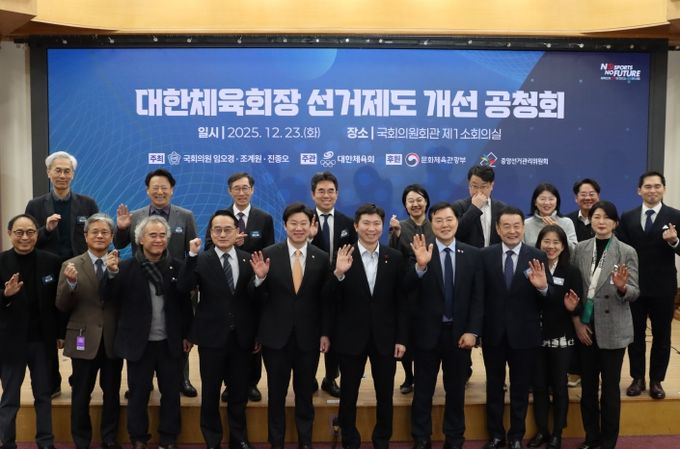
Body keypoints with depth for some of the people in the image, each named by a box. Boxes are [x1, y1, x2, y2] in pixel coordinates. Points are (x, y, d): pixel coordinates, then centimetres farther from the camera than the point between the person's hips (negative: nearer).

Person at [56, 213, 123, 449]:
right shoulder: (71, 265, -1)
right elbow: (62, 306, -6)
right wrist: (71, 282, -22)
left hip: (113, 340, 1)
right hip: (85, 339, -1)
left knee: (112, 392, 13)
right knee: (81, 394, 9)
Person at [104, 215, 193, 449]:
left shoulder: (177, 266, -1)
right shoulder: (127, 267, -5)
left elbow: (185, 302, 3)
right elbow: (109, 298, -10)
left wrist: (187, 334, 3)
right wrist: (112, 273, -28)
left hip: (169, 342, 2)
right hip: (139, 342, -1)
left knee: (171, 393, 12)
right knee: (138, 394, 11)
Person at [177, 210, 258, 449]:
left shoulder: (248, 260, 1)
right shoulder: (201, 261, -6)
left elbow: (254, 300, 3)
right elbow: (183, 288, -21)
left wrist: (257, 334, 4)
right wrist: (191, 256, -31)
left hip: (241, 337, 2)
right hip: (212, 337, -2)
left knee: (239, 391, 14)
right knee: (210, 392, 11)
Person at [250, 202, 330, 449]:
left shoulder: (322, 258, -2)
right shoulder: (269, 254, -5)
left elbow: (325, 300, 3)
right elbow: (258, 297, -4)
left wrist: (325, 333, 0)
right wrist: (260, 278, -23)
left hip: (309, 337, 1)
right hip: (276, 335, -1)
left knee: (305, 392, 14)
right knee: (276, 392, 12)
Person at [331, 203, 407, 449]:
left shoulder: (395, 257, 0)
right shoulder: (343, 257, -6)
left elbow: (401, 301, 2)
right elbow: (330, 299, -10)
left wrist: (401, 338, -1)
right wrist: (338, 273, -27)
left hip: (384, 337, 2)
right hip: (351, 337, -1)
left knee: (385, 394, 13)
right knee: (349, 394, 11)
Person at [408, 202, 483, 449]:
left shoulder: (472, 254, 0)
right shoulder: (421, 253, -7)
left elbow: (478, 297, 0)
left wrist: (472, 331, -7)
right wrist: (421, 266, -34)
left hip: (459, 332, 2)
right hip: (428, 332, -2)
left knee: (456, 389, 15)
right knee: (423, 390, 10)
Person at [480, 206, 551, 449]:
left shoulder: (538, 257, -6)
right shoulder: (486, 255, -4)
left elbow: (547, 300, -8)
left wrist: (543, 287, -29)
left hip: (524, 334, -1)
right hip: (493, 333, 1)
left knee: (520, 388, 15)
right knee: (494, 387, 17)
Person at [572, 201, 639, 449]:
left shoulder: (627, 252, -6)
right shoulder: (580, 249, 3)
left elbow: (634, 293, -7)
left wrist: (622, 287, -29)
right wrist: (577, 321, -3)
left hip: (612, 329, -3)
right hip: (585, 326, 3)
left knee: (610, 387, 6)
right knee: (587, 385, 12)